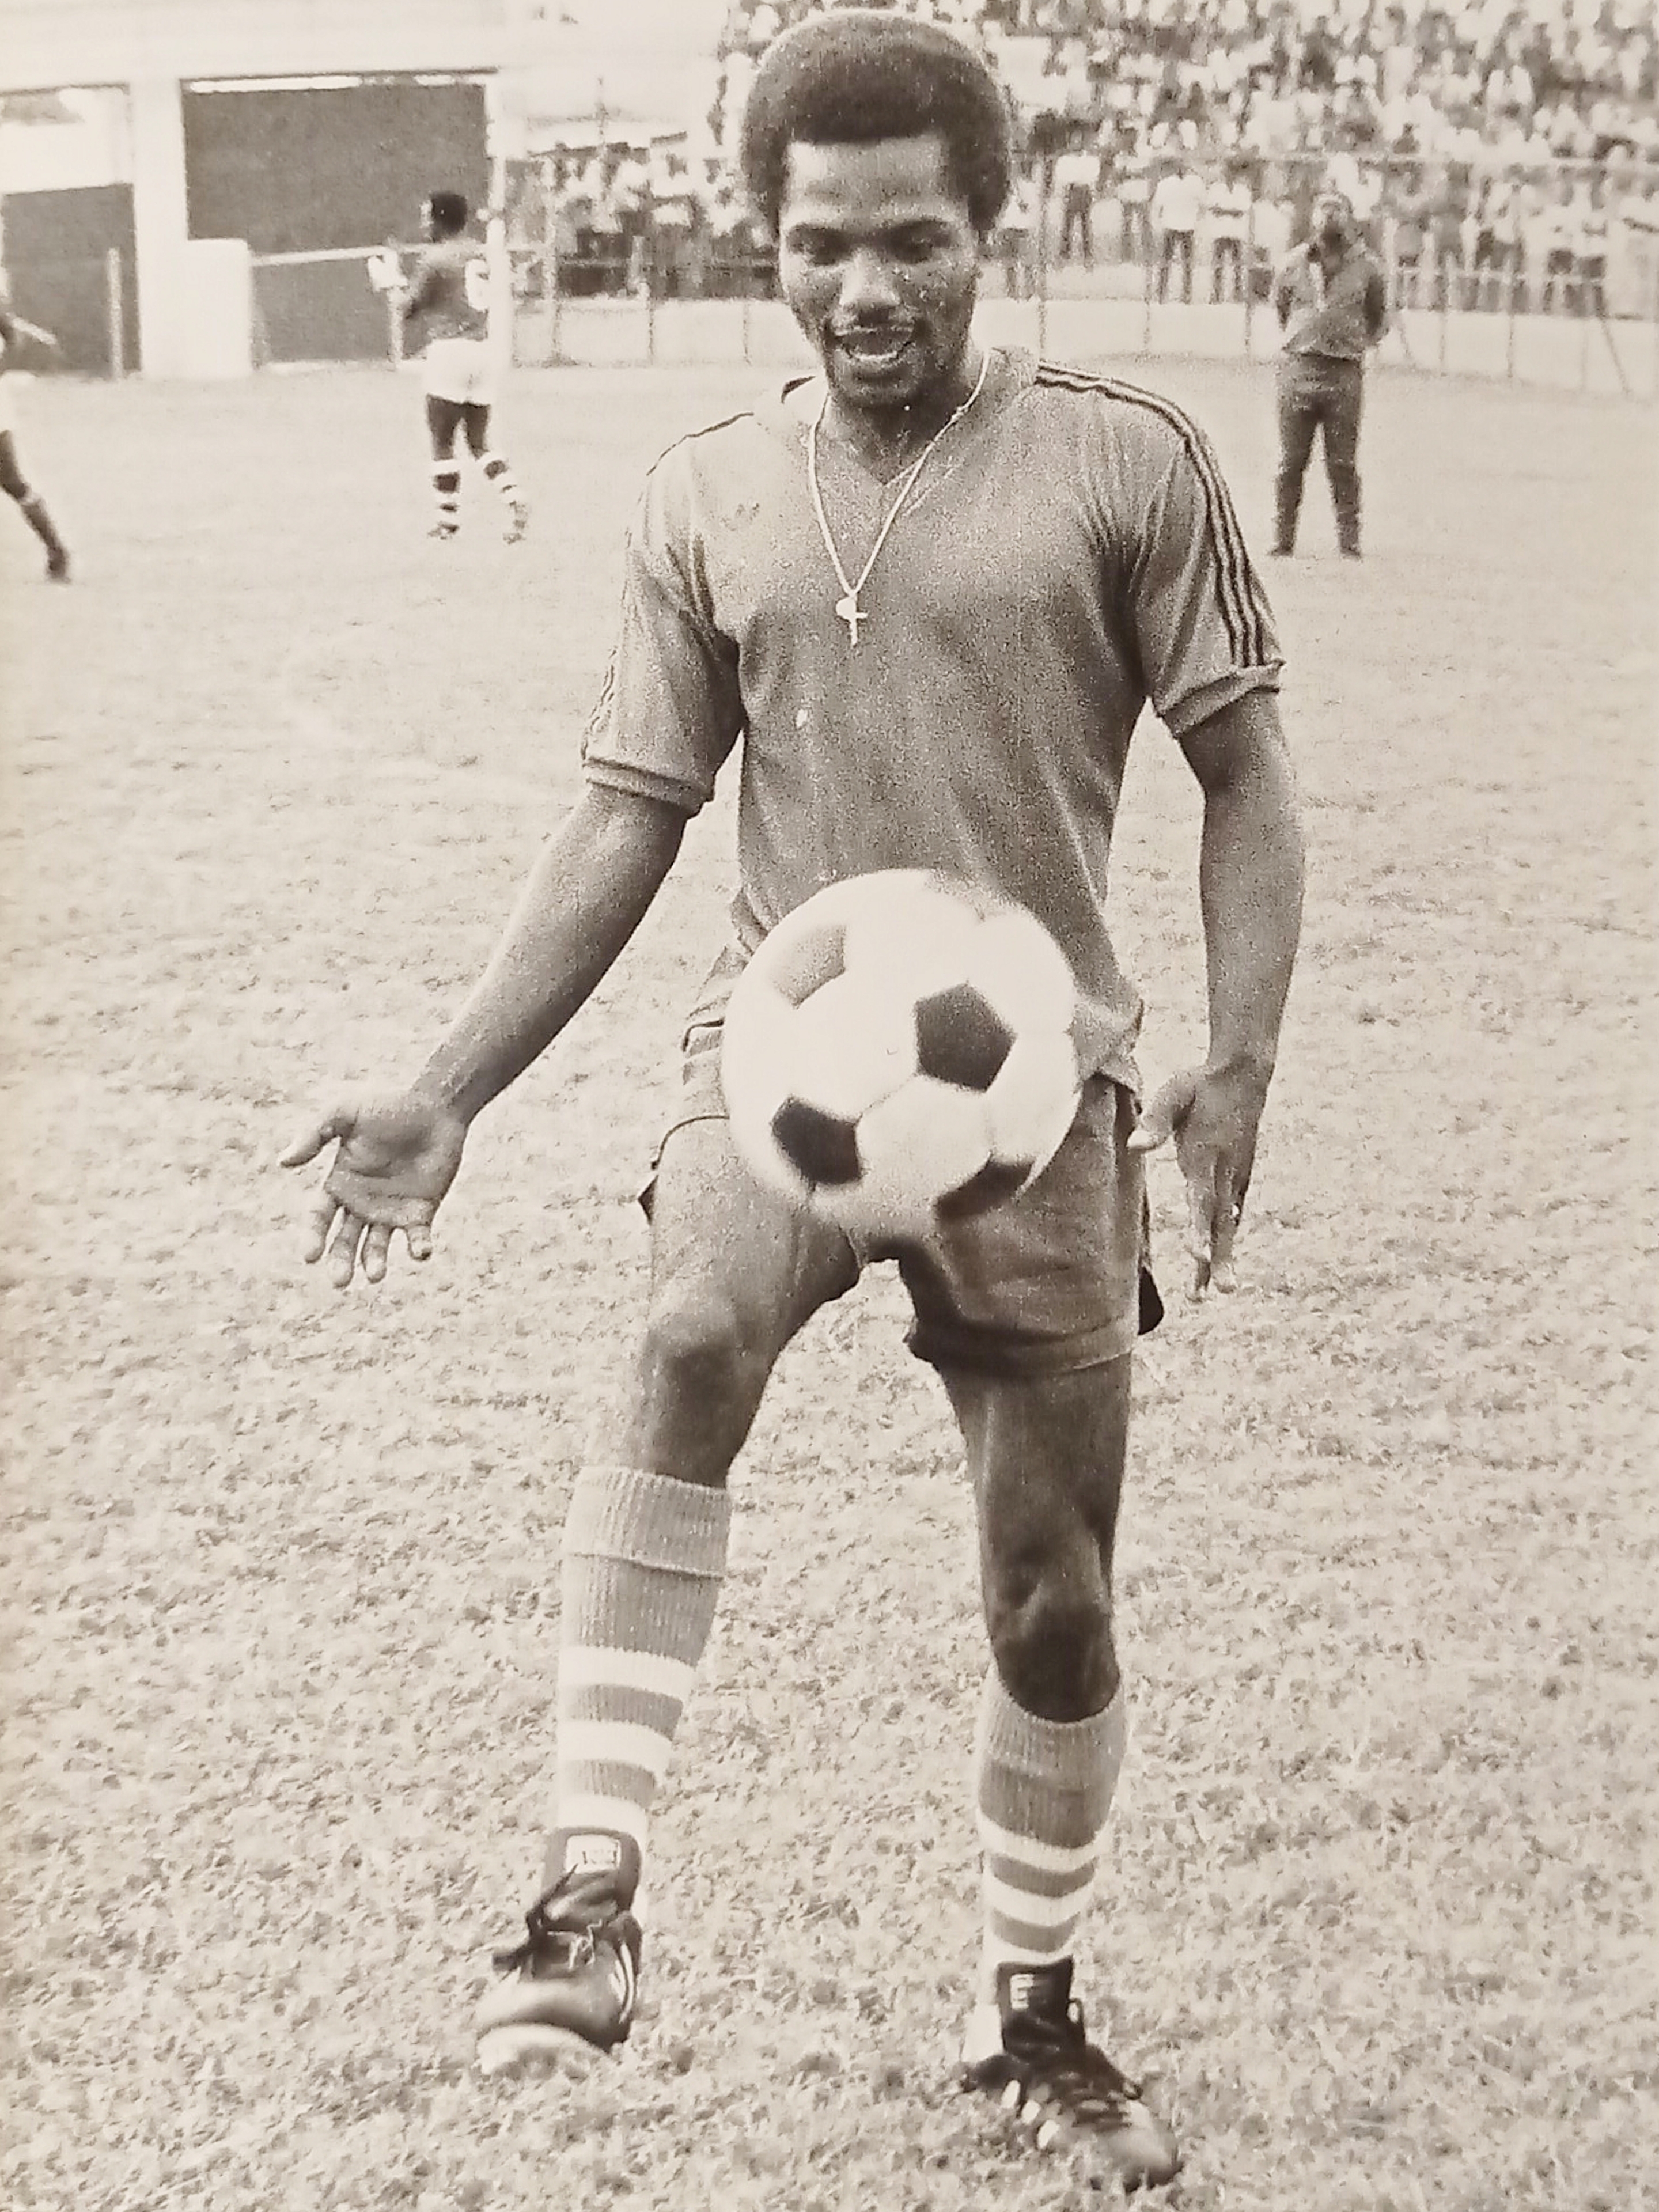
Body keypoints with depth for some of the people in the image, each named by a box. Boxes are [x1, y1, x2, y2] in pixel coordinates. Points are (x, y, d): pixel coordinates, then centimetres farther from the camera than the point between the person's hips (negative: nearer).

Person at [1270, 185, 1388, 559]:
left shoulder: (1366, 267, 6)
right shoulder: (1296, 263, 8)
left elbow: (1379, 317, 19)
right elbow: (1279, 304, 23)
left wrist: (1358, 343, 12)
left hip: (1345, 371, -1)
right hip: (1299, 369, 1)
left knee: (1343, 464, 0)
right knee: (1291, 461, 1)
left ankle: (1349, 540, 7)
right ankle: (1282, 539, 7)